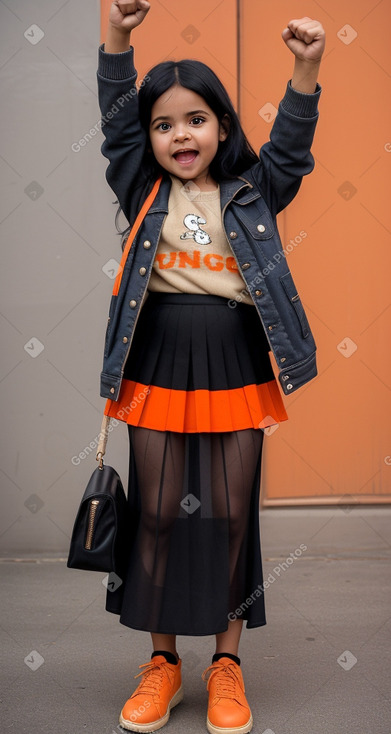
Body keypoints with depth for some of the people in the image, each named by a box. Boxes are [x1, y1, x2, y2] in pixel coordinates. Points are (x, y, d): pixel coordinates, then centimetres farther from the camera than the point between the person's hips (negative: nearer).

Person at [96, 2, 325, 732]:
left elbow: (290, 146, -3)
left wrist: (306, 69, -17)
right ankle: (162, 661, 24)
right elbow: (116, 124, 0)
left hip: (236, 374, 0)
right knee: (158, 514, 8)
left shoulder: (250, 195, 6)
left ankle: (226, 663, 22)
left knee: (231, 515, 6)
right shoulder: (145, 193, 7)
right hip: (156, 371, 1)